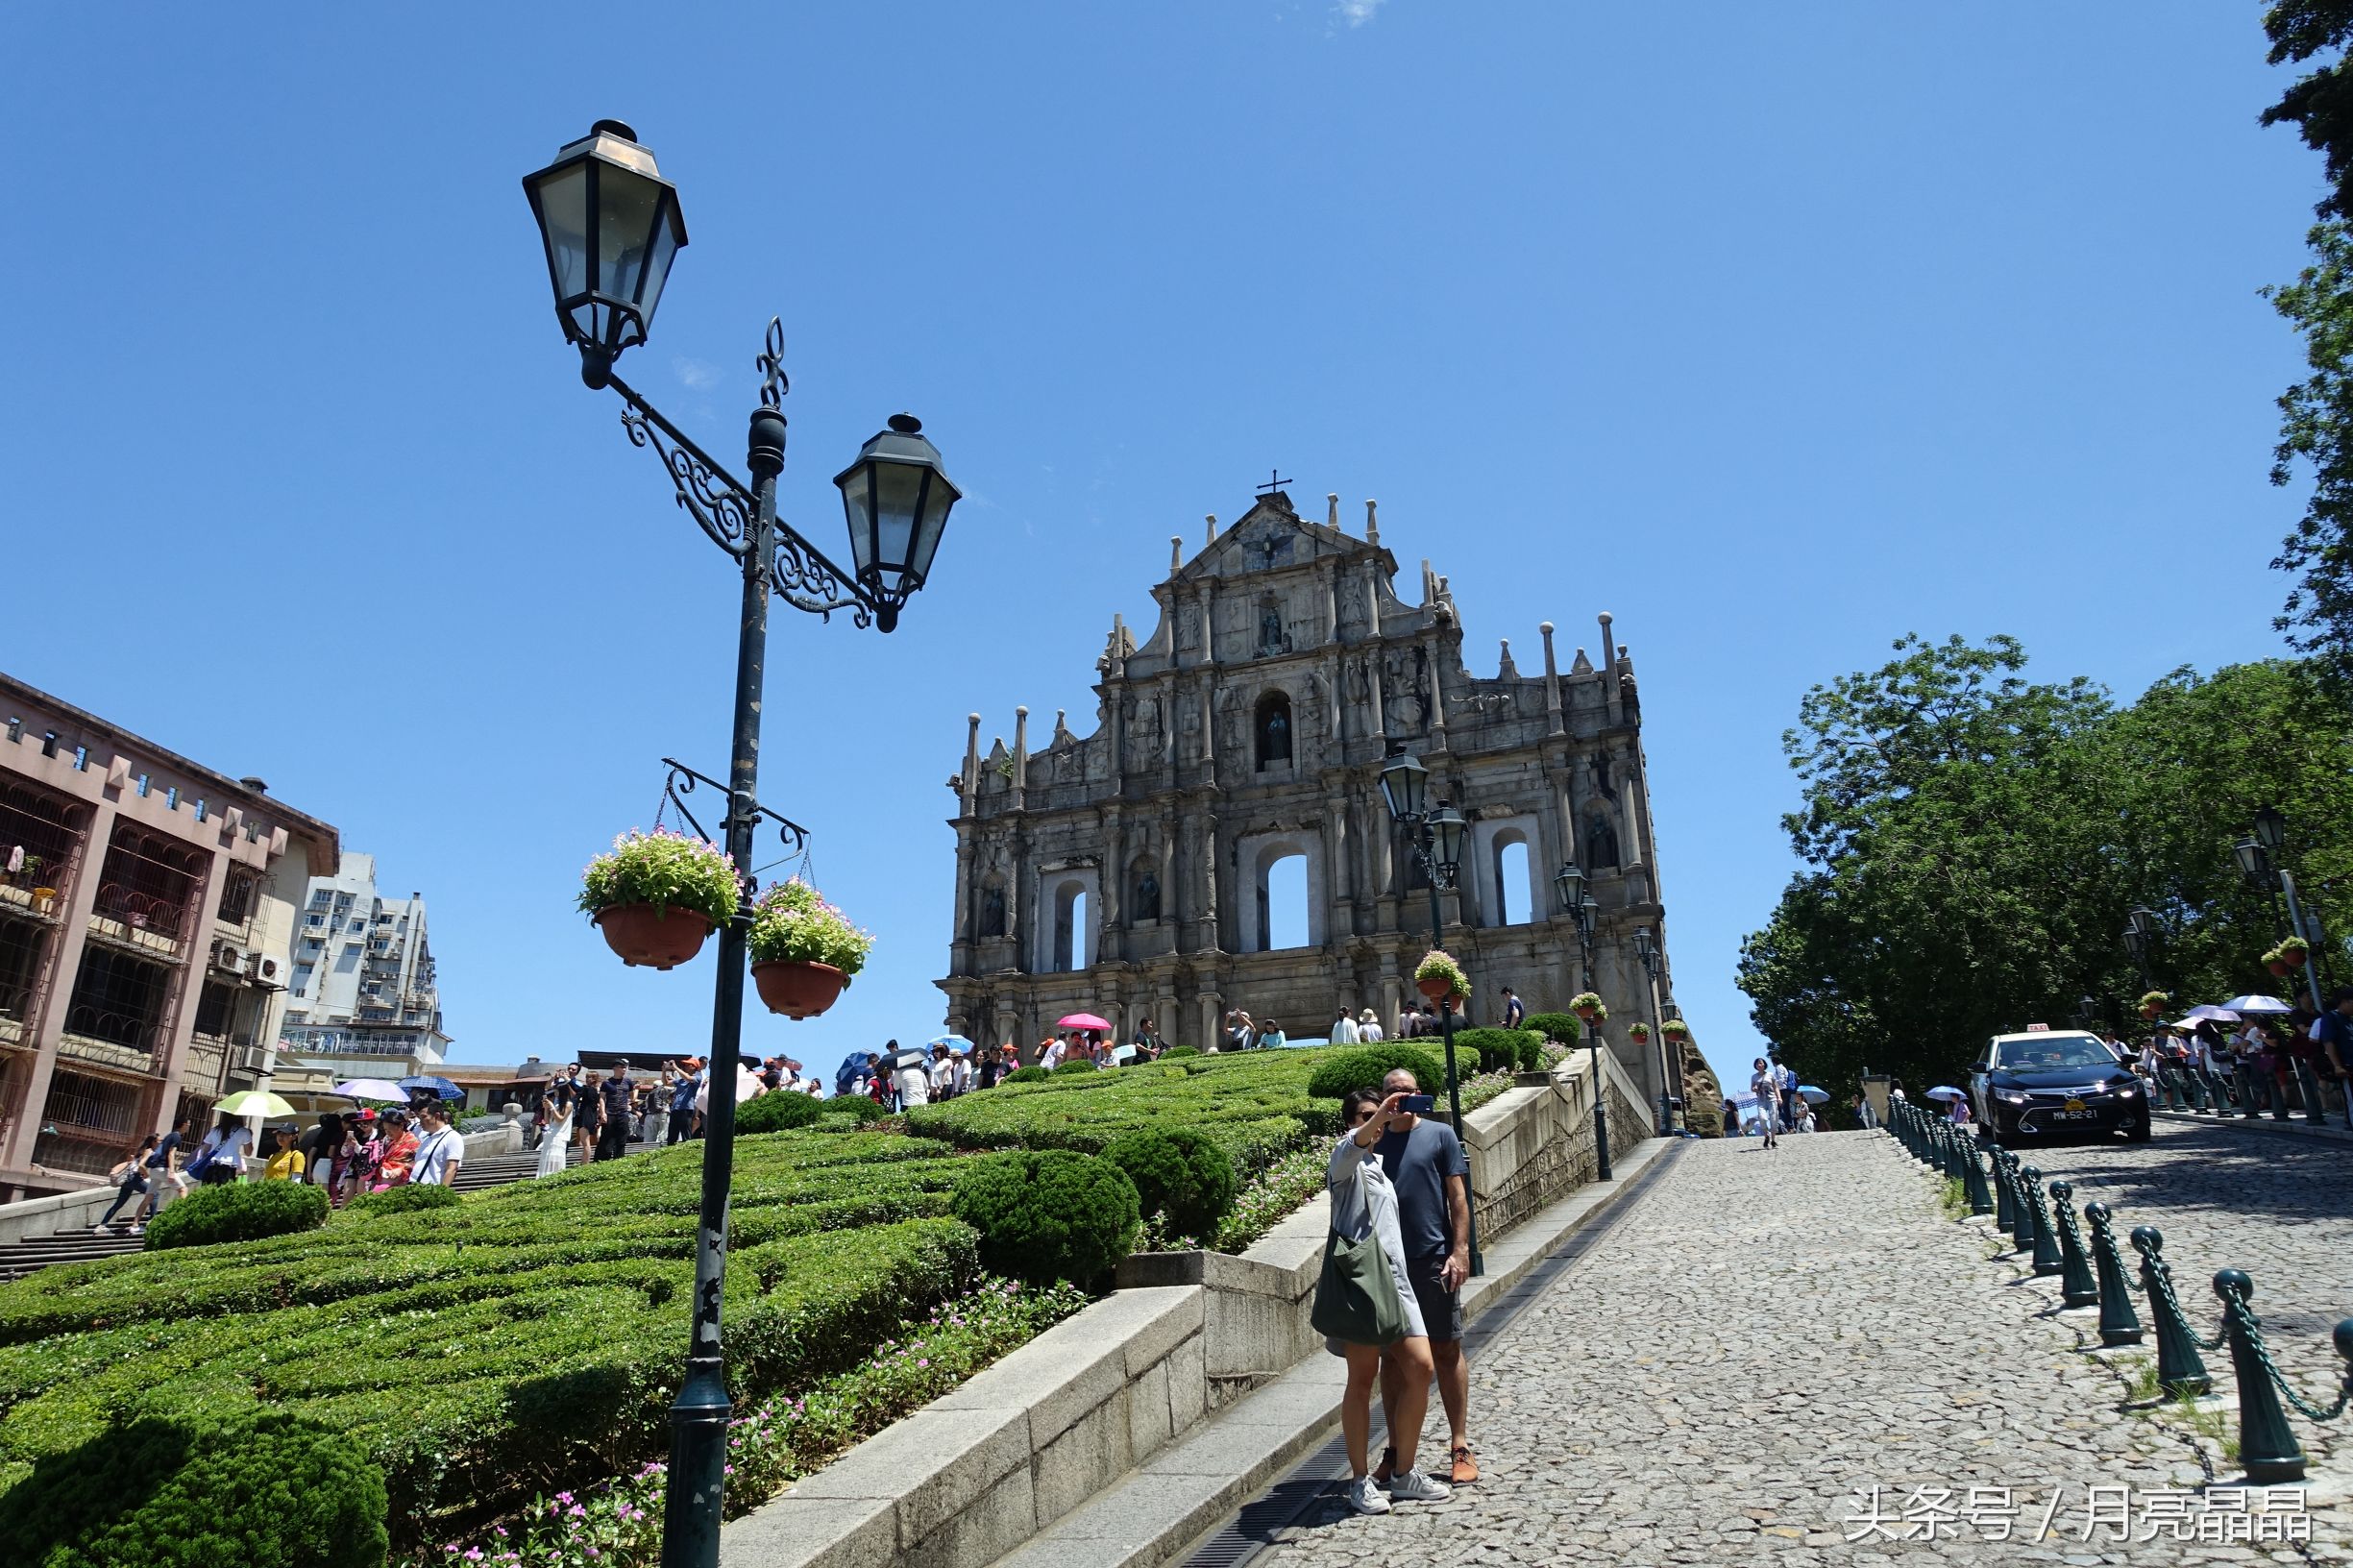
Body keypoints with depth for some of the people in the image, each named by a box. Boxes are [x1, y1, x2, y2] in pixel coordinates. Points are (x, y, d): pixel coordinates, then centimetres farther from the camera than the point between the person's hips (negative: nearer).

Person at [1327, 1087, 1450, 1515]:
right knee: (1363, 1377, -2)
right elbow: (1352, 1145, -28)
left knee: (1420, 1367, 1)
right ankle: (1361, 1481, 8)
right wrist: (1379, 1114, -45)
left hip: (1395, 1275, 8)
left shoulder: (1381, 1167, 24)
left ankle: (1404, 1473, 13)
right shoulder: (1346, 1163, -2)